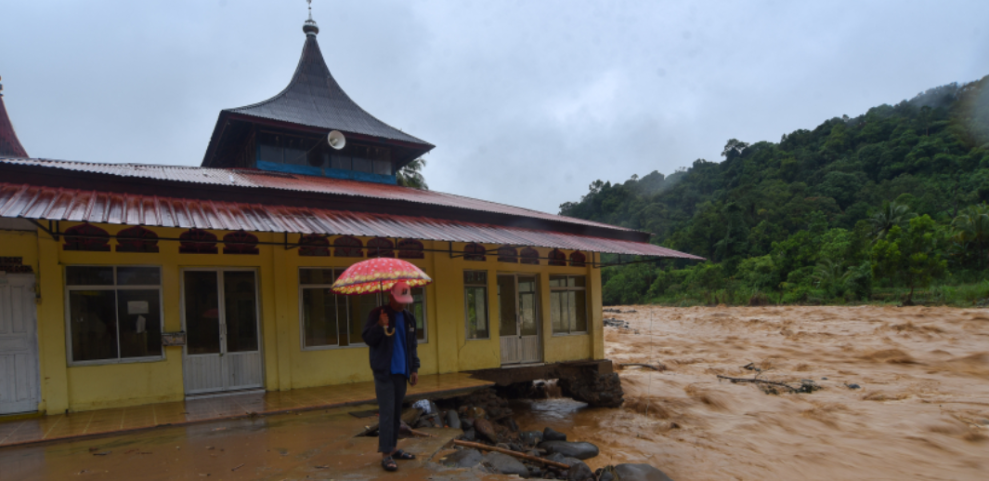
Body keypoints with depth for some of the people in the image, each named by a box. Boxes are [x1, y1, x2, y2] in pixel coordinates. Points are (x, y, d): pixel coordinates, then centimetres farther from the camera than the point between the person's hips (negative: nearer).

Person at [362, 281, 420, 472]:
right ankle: (386, 454, -3)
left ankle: (393, 448, 24)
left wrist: (414, 368, 12)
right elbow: (367, 338, -14)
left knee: (397, 412, 13)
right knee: (386, 413, -8)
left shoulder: (409, 317, 10)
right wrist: (380, 326, -29)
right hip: (384, 371, -6)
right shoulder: (377, 314, -8)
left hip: (401, 372, 6)